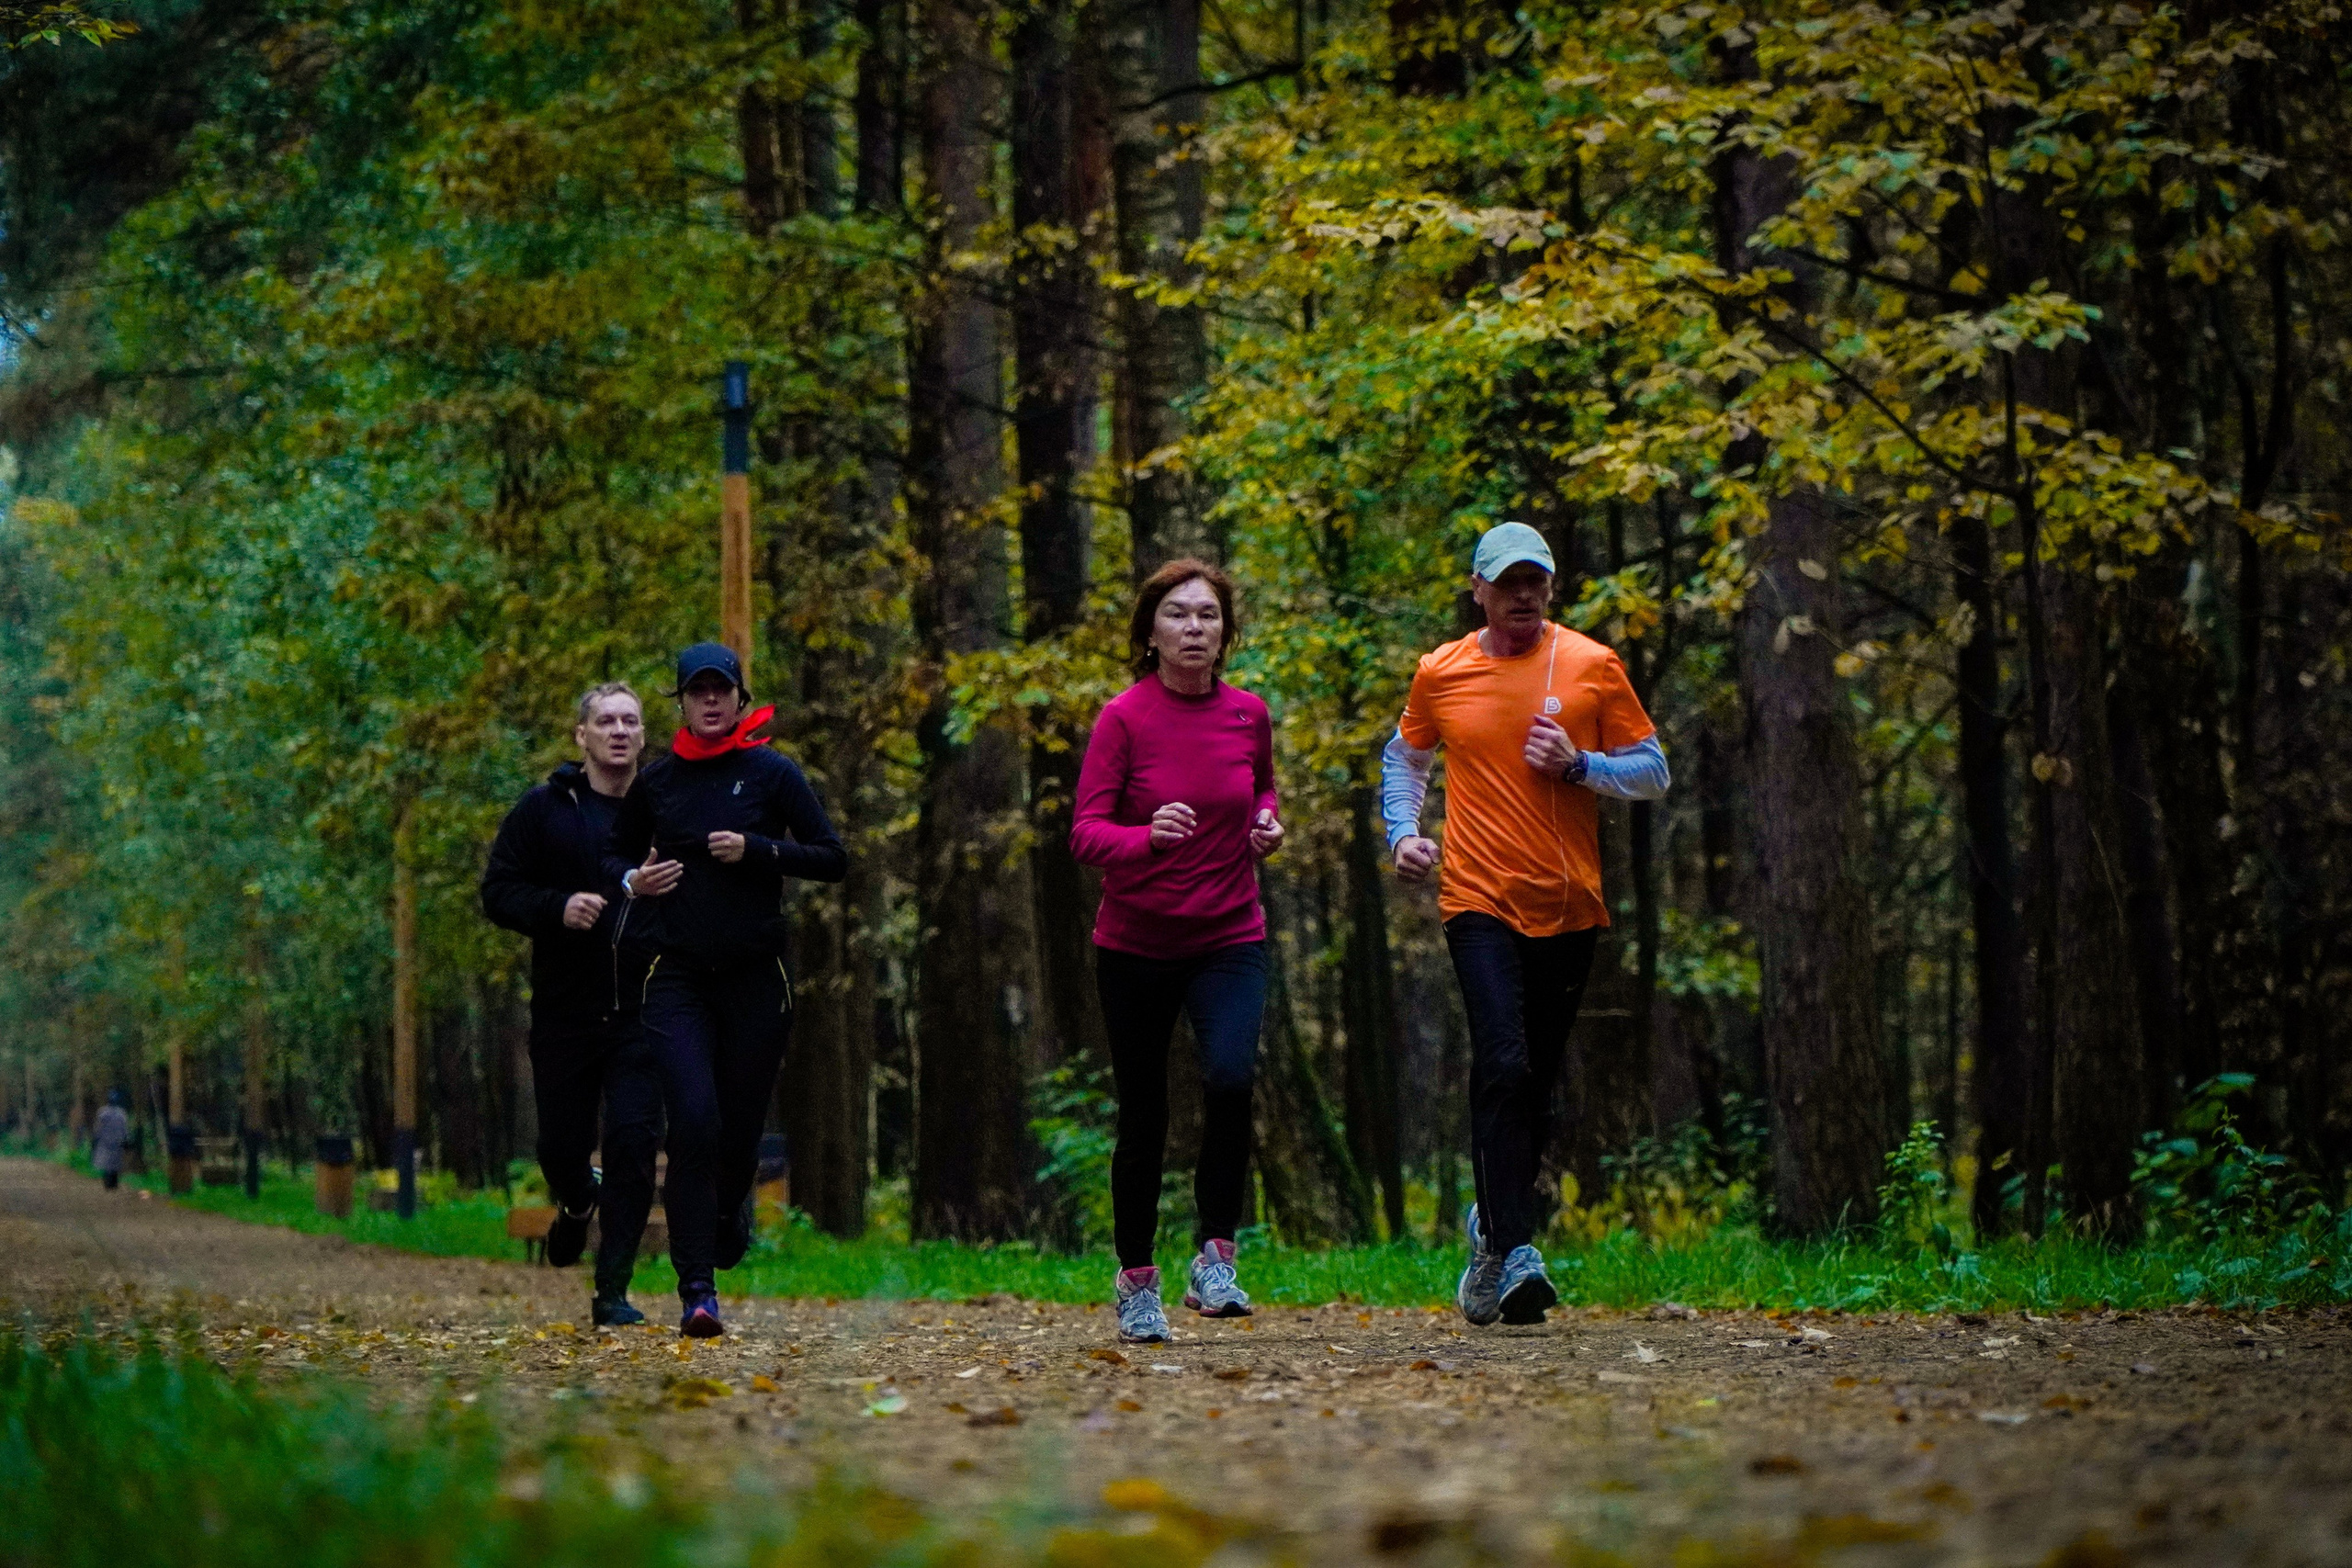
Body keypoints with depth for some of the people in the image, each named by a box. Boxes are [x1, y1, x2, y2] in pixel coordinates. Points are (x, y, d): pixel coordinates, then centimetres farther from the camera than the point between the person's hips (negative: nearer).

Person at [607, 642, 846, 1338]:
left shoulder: (772, 773, 1)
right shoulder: (656, 782, 7)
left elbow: (833, 860, -2)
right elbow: (616, 854, 20)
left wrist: (757, 849, -15)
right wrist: (632, 881, -3)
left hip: (755, 975, 0)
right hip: (679, 976, 0)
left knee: (741, 1126, 6)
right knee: (693, 1123, -15)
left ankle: (730, 1207, 43)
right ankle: (697, 1289, -14)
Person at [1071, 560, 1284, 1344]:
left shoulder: (1248, 715, 0)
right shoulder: (1123, 719, -11)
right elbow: (1086, 832, -16)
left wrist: (1268, 820, -1)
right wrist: (1148, 834, -36)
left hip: (1229, 937, 1)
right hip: (1136, 945, -1)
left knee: (1231, 1076, -25)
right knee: (1142, 1117, 6)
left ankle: (1216, 1257, -14)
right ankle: (1136, 1279, 25)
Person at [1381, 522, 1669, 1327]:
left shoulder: (1593, 668, 3)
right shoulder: (1440, 674, 5)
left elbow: (1653, 773, 6)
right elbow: (1404, 759, 23)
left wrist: (1579, 765, -11)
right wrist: (1402, 833, 6)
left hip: (1569, 907, 2)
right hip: (1480, 902, -1)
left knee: (1536, 1082, 10)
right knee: (1502, 1066, -18)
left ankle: (1494, 1224, 31)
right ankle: (1513, 1254, -20)